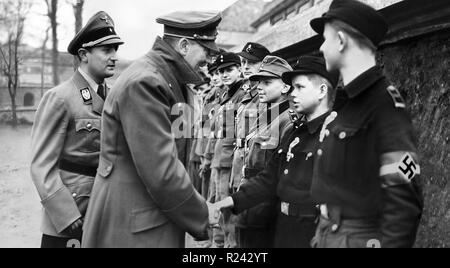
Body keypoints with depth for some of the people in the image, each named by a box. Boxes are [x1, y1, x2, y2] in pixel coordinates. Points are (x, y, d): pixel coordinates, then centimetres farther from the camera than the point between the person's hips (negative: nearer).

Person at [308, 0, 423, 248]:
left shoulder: (384, 103, -17)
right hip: (329, 235, 7)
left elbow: (403, 198, -21)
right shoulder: (346, 102, 6)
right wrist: (321, 234, 14)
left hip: (360, 238, -7)